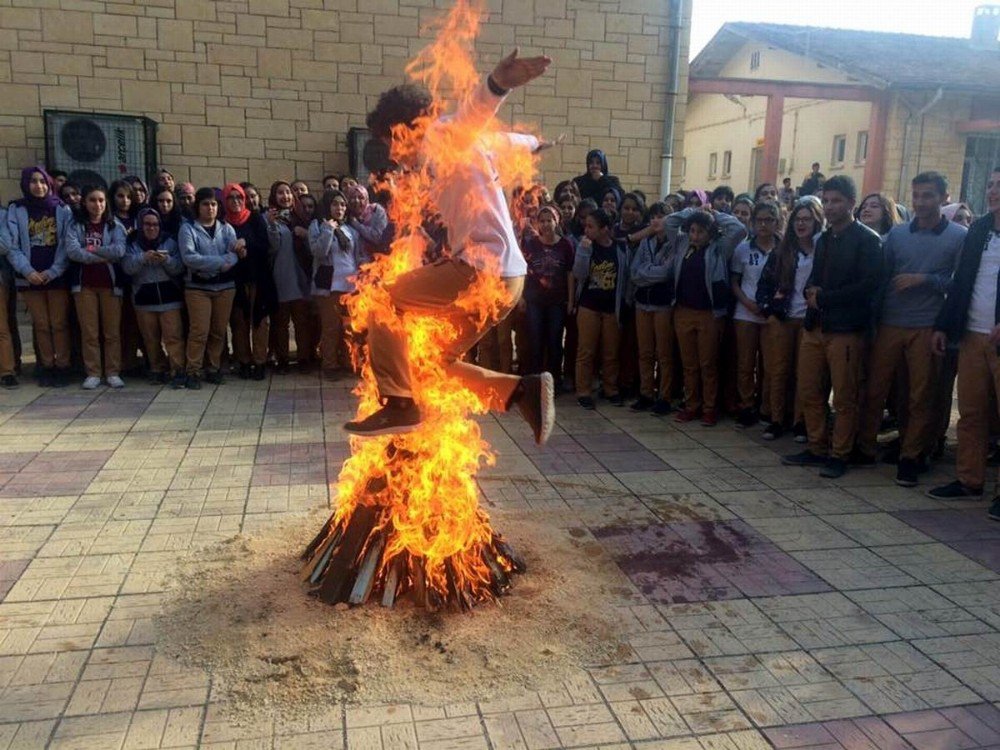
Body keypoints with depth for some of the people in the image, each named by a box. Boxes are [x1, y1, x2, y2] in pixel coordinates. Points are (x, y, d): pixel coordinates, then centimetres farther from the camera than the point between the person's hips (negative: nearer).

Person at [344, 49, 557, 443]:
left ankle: (399, 404, -7)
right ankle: (523, 390, 10)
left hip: (487, 268, -10)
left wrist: (497, 82, -50)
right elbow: (505, 140, 43)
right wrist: (531, 142, 65)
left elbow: (474, 112, -28)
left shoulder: (443, 137, -4)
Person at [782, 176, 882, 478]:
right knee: (810, 393, 9)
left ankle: (839, 455, 11)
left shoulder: (868, 240, -5)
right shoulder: (824, 239, 18)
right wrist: (811, 290, -1)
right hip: (815, 326, 7)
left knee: (844, 399, 1)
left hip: (846, 329, -7)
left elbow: (868, 285, -14)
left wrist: (823, 298, -12)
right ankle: (816, 449, 21)